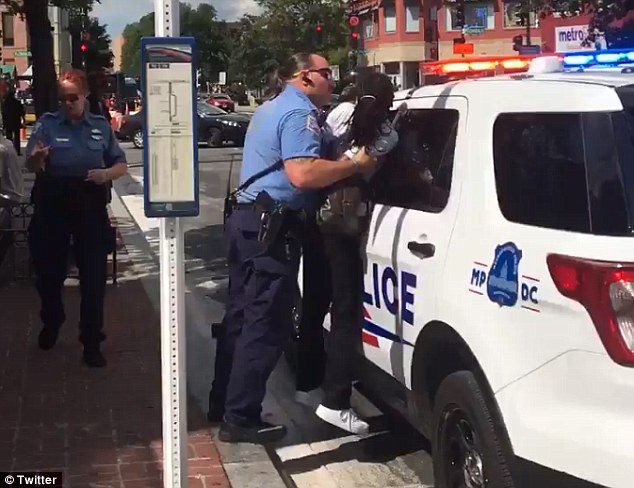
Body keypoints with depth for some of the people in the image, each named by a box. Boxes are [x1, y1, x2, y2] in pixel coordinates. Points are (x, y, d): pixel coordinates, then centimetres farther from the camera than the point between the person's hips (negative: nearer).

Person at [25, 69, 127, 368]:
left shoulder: (101, 126, 5)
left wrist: (107, 174, -14)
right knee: (49, 270, 11)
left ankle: (92, 341, 9)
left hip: (90, 205, 1)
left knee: (94, 274, 0)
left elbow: (121, 165, 8)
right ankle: (51, 323, 38)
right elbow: (31, 167, -9)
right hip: (52, 205, -1)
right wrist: (36, 158, -33)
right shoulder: (47, 123, -1)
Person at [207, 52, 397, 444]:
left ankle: (223, 405, 24)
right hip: (272, 227, -11)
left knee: (241, 315, 16)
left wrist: (341, 159, 25)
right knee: (267, 324, -6)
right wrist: (354, 164, -18)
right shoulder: (299, 112, -12)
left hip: (246, 219, 11)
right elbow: (302, 174, -27)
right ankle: (241, 418, -2)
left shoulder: (271, 107, 21)